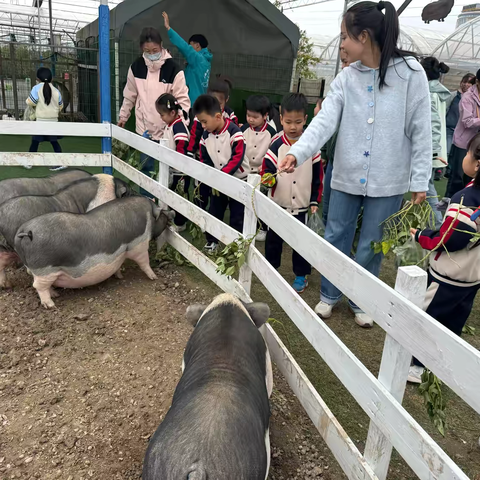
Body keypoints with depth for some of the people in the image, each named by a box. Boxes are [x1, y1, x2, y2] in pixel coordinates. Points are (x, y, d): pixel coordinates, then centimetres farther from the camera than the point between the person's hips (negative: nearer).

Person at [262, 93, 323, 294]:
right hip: (278, 204, 1)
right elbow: (267, 168, -7)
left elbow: (318, 176, 2)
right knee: (273, 239, 14)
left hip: (302, 205, 0)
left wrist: (315, 201, 2)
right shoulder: (276, 145, -7)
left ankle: (301, 275, 24)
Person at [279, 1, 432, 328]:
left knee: (371, 246, 9)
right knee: (336, 238, 12)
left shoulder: (410, 72, -8)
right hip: (347, 176, 3)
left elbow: (421, 131, -6)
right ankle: (330, 295, 35)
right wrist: (298, 152, -28)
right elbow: (325, 120, -12)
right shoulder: (346, 78, 1)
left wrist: (420, 181, -8)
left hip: (388, 180, -3)